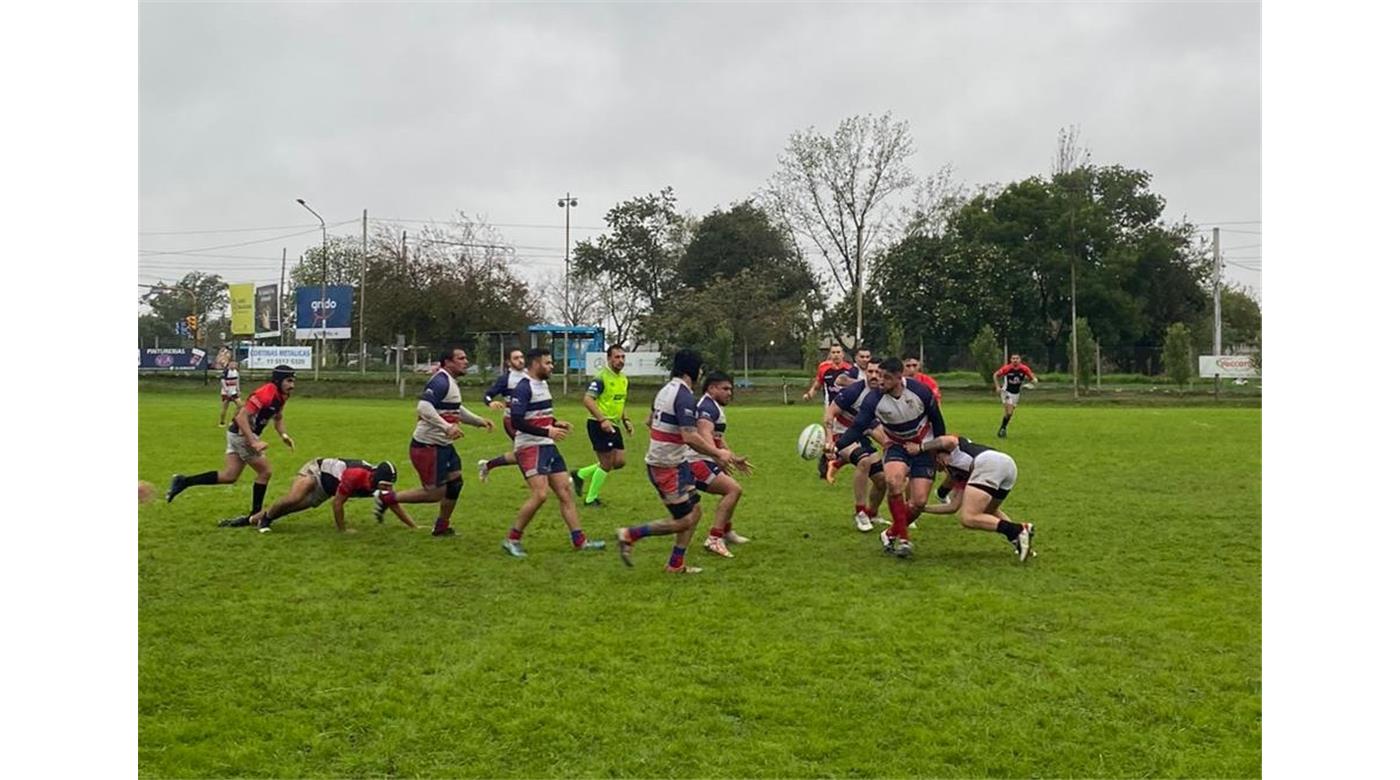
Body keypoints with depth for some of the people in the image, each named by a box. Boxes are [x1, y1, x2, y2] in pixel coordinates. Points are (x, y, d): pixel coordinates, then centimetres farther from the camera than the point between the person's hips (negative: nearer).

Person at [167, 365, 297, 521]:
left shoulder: (281, 396, 5)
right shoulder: (266, 394, -24)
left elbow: (277, 418, 23)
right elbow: (242, 417, -29)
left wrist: (284, 435, 5)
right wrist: (253, 442, -33)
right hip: (242, 435, -9)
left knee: (229, 476, 10)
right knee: (265, 472, -1)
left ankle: (183, 482, 11)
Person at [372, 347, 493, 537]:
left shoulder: (450, 382, 15)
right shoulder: (440, 382, -18)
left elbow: (455, 409, 29)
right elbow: (424, 407, -31)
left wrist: (479, 421, 23)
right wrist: (447, 427, -35)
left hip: (443, 445, 10)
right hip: (427, 446, -10)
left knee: (455, 482, 12)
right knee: (435, 493, -5)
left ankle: (442, 526, 27)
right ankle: (386, 498, 6)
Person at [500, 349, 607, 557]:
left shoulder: (543, 384, 15)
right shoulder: (523, 388, -14)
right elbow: (516, 421, -21)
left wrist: (555, 423, 9)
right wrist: (547, 432, -23)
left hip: (548, 446, 9)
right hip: (530, 448, -9)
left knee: (565, 492, 6)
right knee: (540, 494, -17)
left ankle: (579, 540, 11)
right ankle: (512, 540, -4)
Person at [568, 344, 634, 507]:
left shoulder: (623, 378, 12)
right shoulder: (601, 377, -15)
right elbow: (587, 400, -22)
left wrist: (625, 420, 12)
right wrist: (602, 420, -29)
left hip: (613, 426, 9)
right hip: (599, 425, -9)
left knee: (620, 461, 6)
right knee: (607, 464, -5)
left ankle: (580, 475, 19)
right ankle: (590, 499, 12)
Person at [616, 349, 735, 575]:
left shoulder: (666, 389, 10)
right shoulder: (684, 396, -20)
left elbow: (651, 421, 23)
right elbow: (690, 437, -26)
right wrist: (717, 454, -14)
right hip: (668, 466, -10)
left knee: (694, 511, 13)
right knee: (683, 521, -2)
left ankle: (676, 564, 17)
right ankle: (630, 535, 0)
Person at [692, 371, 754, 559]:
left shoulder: (714, 407, 20)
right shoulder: (707, 407, -16)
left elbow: (717, 438, 33)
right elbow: (704, 433, -34)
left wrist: (734, 459, 39)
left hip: (704, 461, 11)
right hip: (697, 462, -11)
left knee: (731, 490, 27)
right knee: (734, 489, -22)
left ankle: (726, 531, 42)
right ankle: (714, 539, -23)